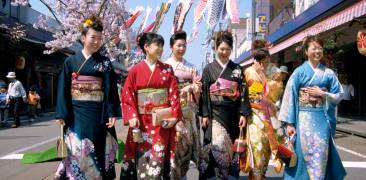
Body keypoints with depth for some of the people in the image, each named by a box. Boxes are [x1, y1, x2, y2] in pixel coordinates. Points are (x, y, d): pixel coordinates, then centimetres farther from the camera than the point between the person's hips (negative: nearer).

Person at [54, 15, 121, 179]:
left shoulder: (105, 62, 5)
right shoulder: (71, 61, 6)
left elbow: (111, 89, 0)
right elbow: (64, 89, 4)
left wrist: (112, 113, -8)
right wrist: (62, 114, -4)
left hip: (98, 114, 0)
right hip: (76, 114, 0)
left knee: (97, 151, 3)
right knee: (77, 151, -2)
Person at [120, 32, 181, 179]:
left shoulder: (167, 70, 5)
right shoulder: (135, 71, 0)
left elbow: (174, 94, 1)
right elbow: (127, 96, -3)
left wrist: (174, 115, -9)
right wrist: (132, 117, -13)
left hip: (162, 122, 1)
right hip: (142, 122, -1)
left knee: (158, 158, 3)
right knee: (143, 158, 5)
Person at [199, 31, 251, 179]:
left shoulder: (237, 69, 9)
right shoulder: (209, 69, 5)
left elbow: (243, 92, 5)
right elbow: (204, 93, 1)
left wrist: (243, 113, -3)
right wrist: (205, 114, -6)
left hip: (232, 113, 2)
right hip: (215, 113, -2)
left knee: (229, 146, 5)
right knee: (218, 145, -14)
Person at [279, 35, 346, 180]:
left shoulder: (329, 73, 7)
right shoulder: (299, 72, 0)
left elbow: (338, 95, 10)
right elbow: (290, 96, -4)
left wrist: (322, 94, -9)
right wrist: (289, 122, -8)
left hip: (323, 118, 2)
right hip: (304, 118, -2)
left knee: (321, 154, 2)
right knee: (307, 154, -4)